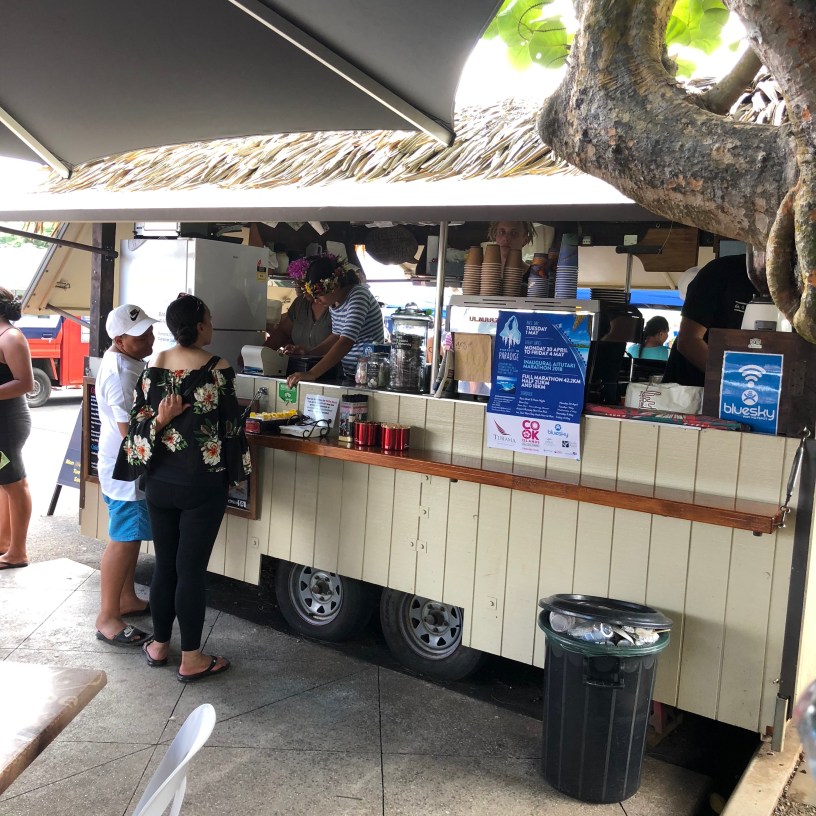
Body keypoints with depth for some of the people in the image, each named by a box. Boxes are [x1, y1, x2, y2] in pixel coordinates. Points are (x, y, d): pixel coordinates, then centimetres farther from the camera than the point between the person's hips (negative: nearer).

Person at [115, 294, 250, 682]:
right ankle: (191, 659, 12)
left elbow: (140, 422, 1)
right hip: (202, 483, -4)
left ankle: (159, 645, 28)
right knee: (191, 568, 2)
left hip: (160, 480, 5)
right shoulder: (217, 370, -13)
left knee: (164, 564, 15)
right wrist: (235, 469, 4)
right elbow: (230, 425, -7)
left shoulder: (153, 367, 1)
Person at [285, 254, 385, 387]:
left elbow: (346, 343, -28)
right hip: (348, 375, 8)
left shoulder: (358, 296, -18)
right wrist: (309, 352, 8)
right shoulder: (334, 303, 9)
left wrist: (311, 374, -35)